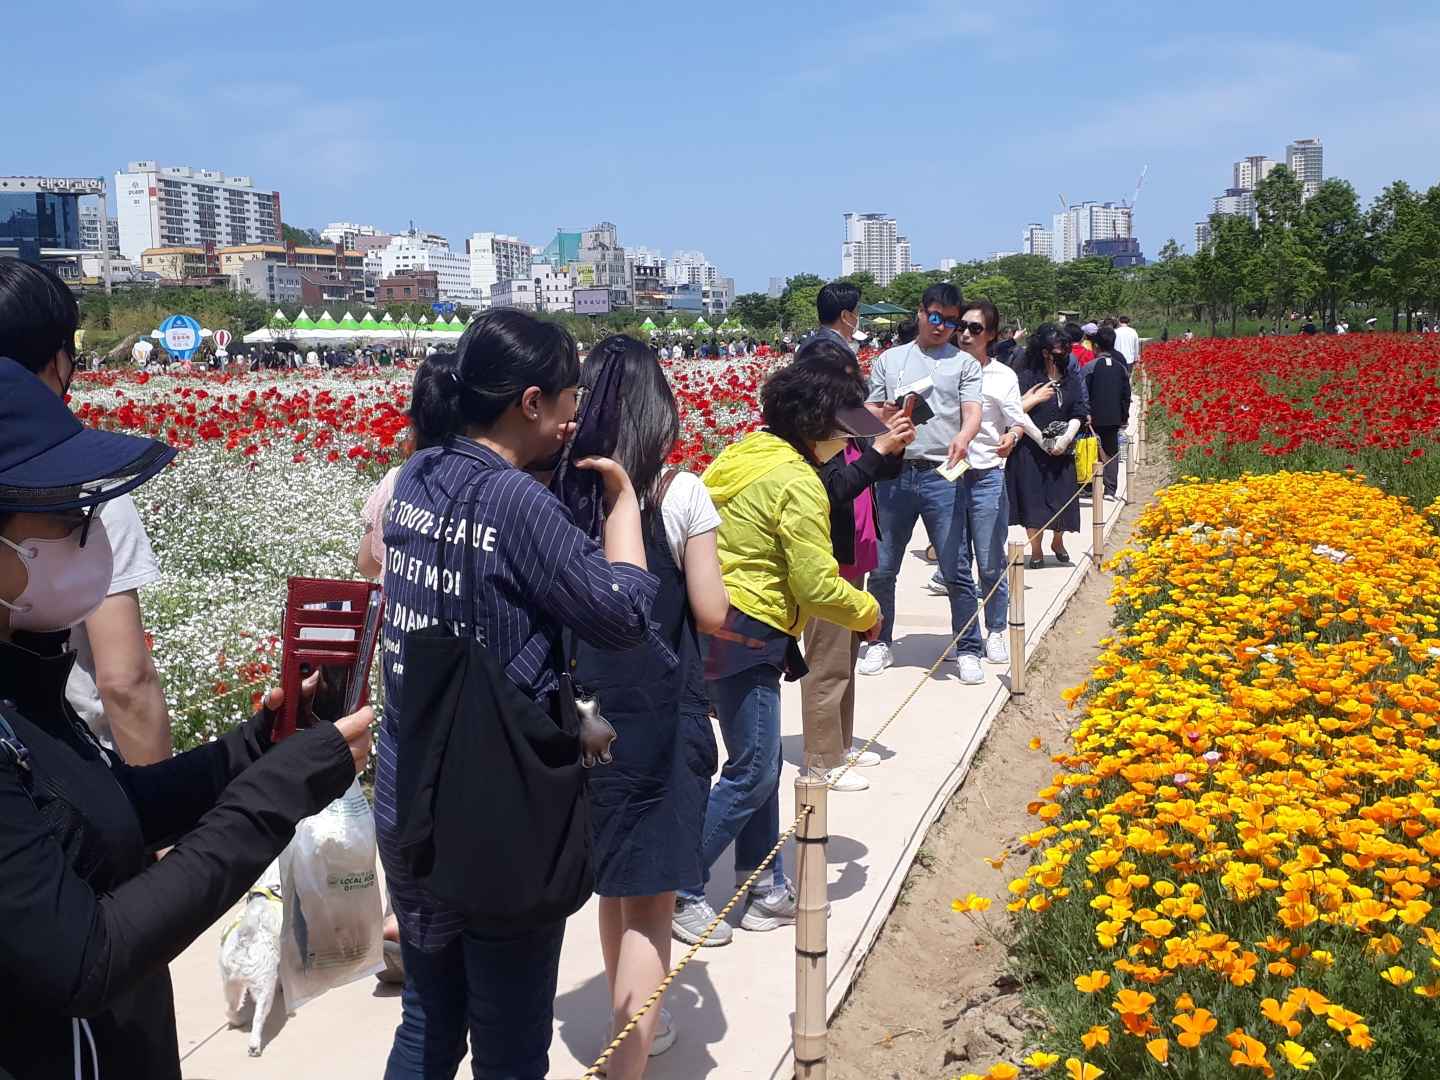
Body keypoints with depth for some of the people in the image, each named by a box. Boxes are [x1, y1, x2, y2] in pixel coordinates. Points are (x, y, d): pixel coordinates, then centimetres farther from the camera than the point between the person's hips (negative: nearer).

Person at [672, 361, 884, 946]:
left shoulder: (741, 454, 11)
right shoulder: (796, 482, -16)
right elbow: (816, 585, -16)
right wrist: (868, 611, 1)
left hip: (713, 624, 10)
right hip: (746, 636, -10)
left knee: (761, 764, 16)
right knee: (752, 772, -1)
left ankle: (764, 890, 26)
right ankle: (679, 890, 7)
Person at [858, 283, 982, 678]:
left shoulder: (964, 363, 8)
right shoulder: (889, 360, 14)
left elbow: (973, 411, -5)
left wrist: (963, 436, -27)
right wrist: (887, 413, -7)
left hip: (942, 475, -2)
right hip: (893, 474, 2)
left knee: (956, 569, -1)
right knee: (882, 568, 9)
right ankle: (880, 643, 24)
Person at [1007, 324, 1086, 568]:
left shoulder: (1071, 379, 8)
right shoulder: (1026, 377, -6)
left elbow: (1077, 415, 6)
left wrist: (1066, 438, -8)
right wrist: (1035, 398, -13)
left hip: (1061, 450, 4)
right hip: (1030, 450, -4)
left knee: (1062, 499, 6)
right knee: (1033, 500, -1)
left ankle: (1058, 543, 31)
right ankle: (1036, 551, 14)